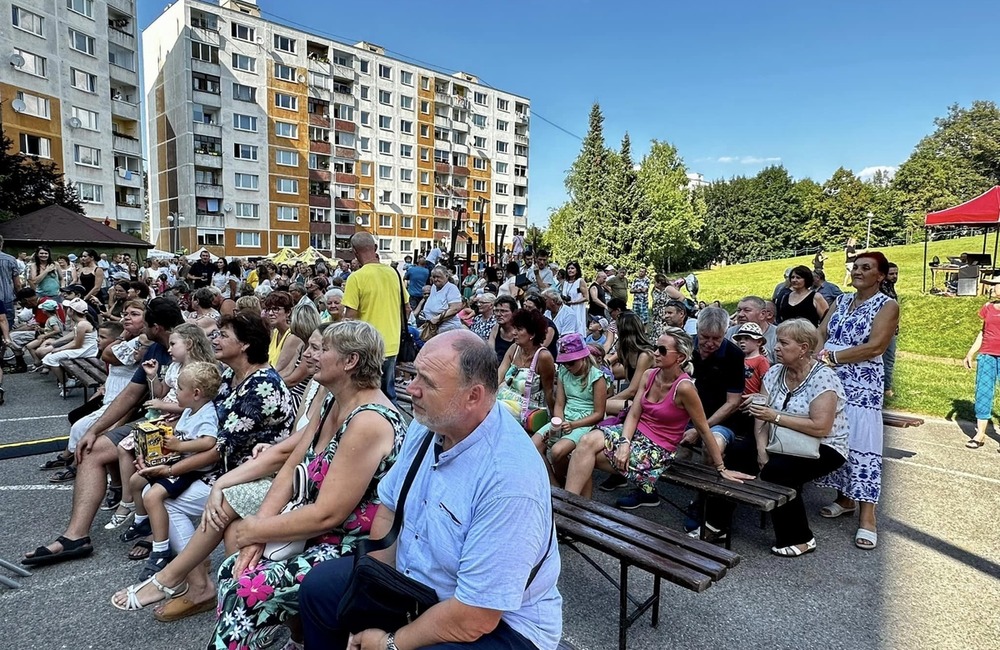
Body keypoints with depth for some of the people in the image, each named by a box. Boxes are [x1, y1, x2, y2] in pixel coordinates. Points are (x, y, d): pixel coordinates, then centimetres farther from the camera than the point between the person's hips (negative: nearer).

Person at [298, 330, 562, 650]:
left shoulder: (509, 480, -35)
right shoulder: (427, 423, -9)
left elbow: (474, 619, -29)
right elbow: (388, 510, 3)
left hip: (498, 623, -7)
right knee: (318, 586, 10)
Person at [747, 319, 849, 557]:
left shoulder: (823, 377, -15)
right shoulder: (775, 373, 4)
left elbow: (820, 428, -24)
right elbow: (761, 417, -3)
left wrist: (776, 416, -26)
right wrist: (762, 448, -18)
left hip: (822, 448, -6)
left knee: (775, 471, -29)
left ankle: (801, 539, -10)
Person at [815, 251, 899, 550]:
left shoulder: (887, 306, -4)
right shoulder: (841, 300, 13)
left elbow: (874, 347, -16)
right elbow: (820, 333, 7)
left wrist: (833, 357, -16)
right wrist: (822, 355, -12)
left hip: (862, 387, -6)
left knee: (860, 444, -5)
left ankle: (867, 516, 1)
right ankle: (844, 497, 26)